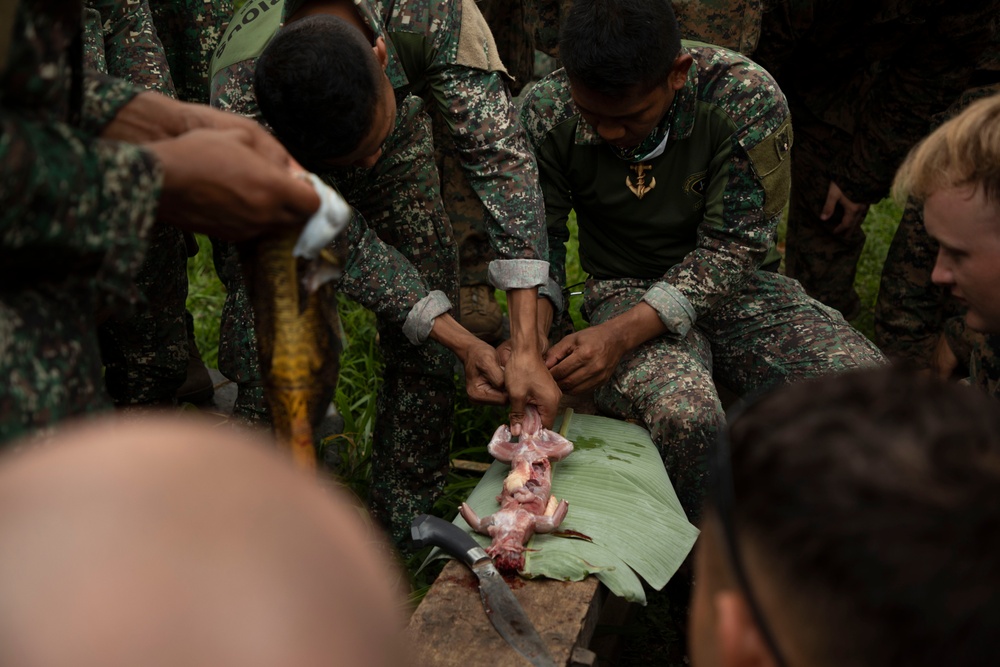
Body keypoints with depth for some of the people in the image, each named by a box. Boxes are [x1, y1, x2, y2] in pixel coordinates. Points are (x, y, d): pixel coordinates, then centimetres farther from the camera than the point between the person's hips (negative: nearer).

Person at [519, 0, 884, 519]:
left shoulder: (748, 97, -20)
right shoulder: (547, 115, -13)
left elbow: (732, 248, -17)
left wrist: (623, 333, -28)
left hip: (736, 287, 1)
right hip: (627, 291, 0)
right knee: (682, 414, -35)